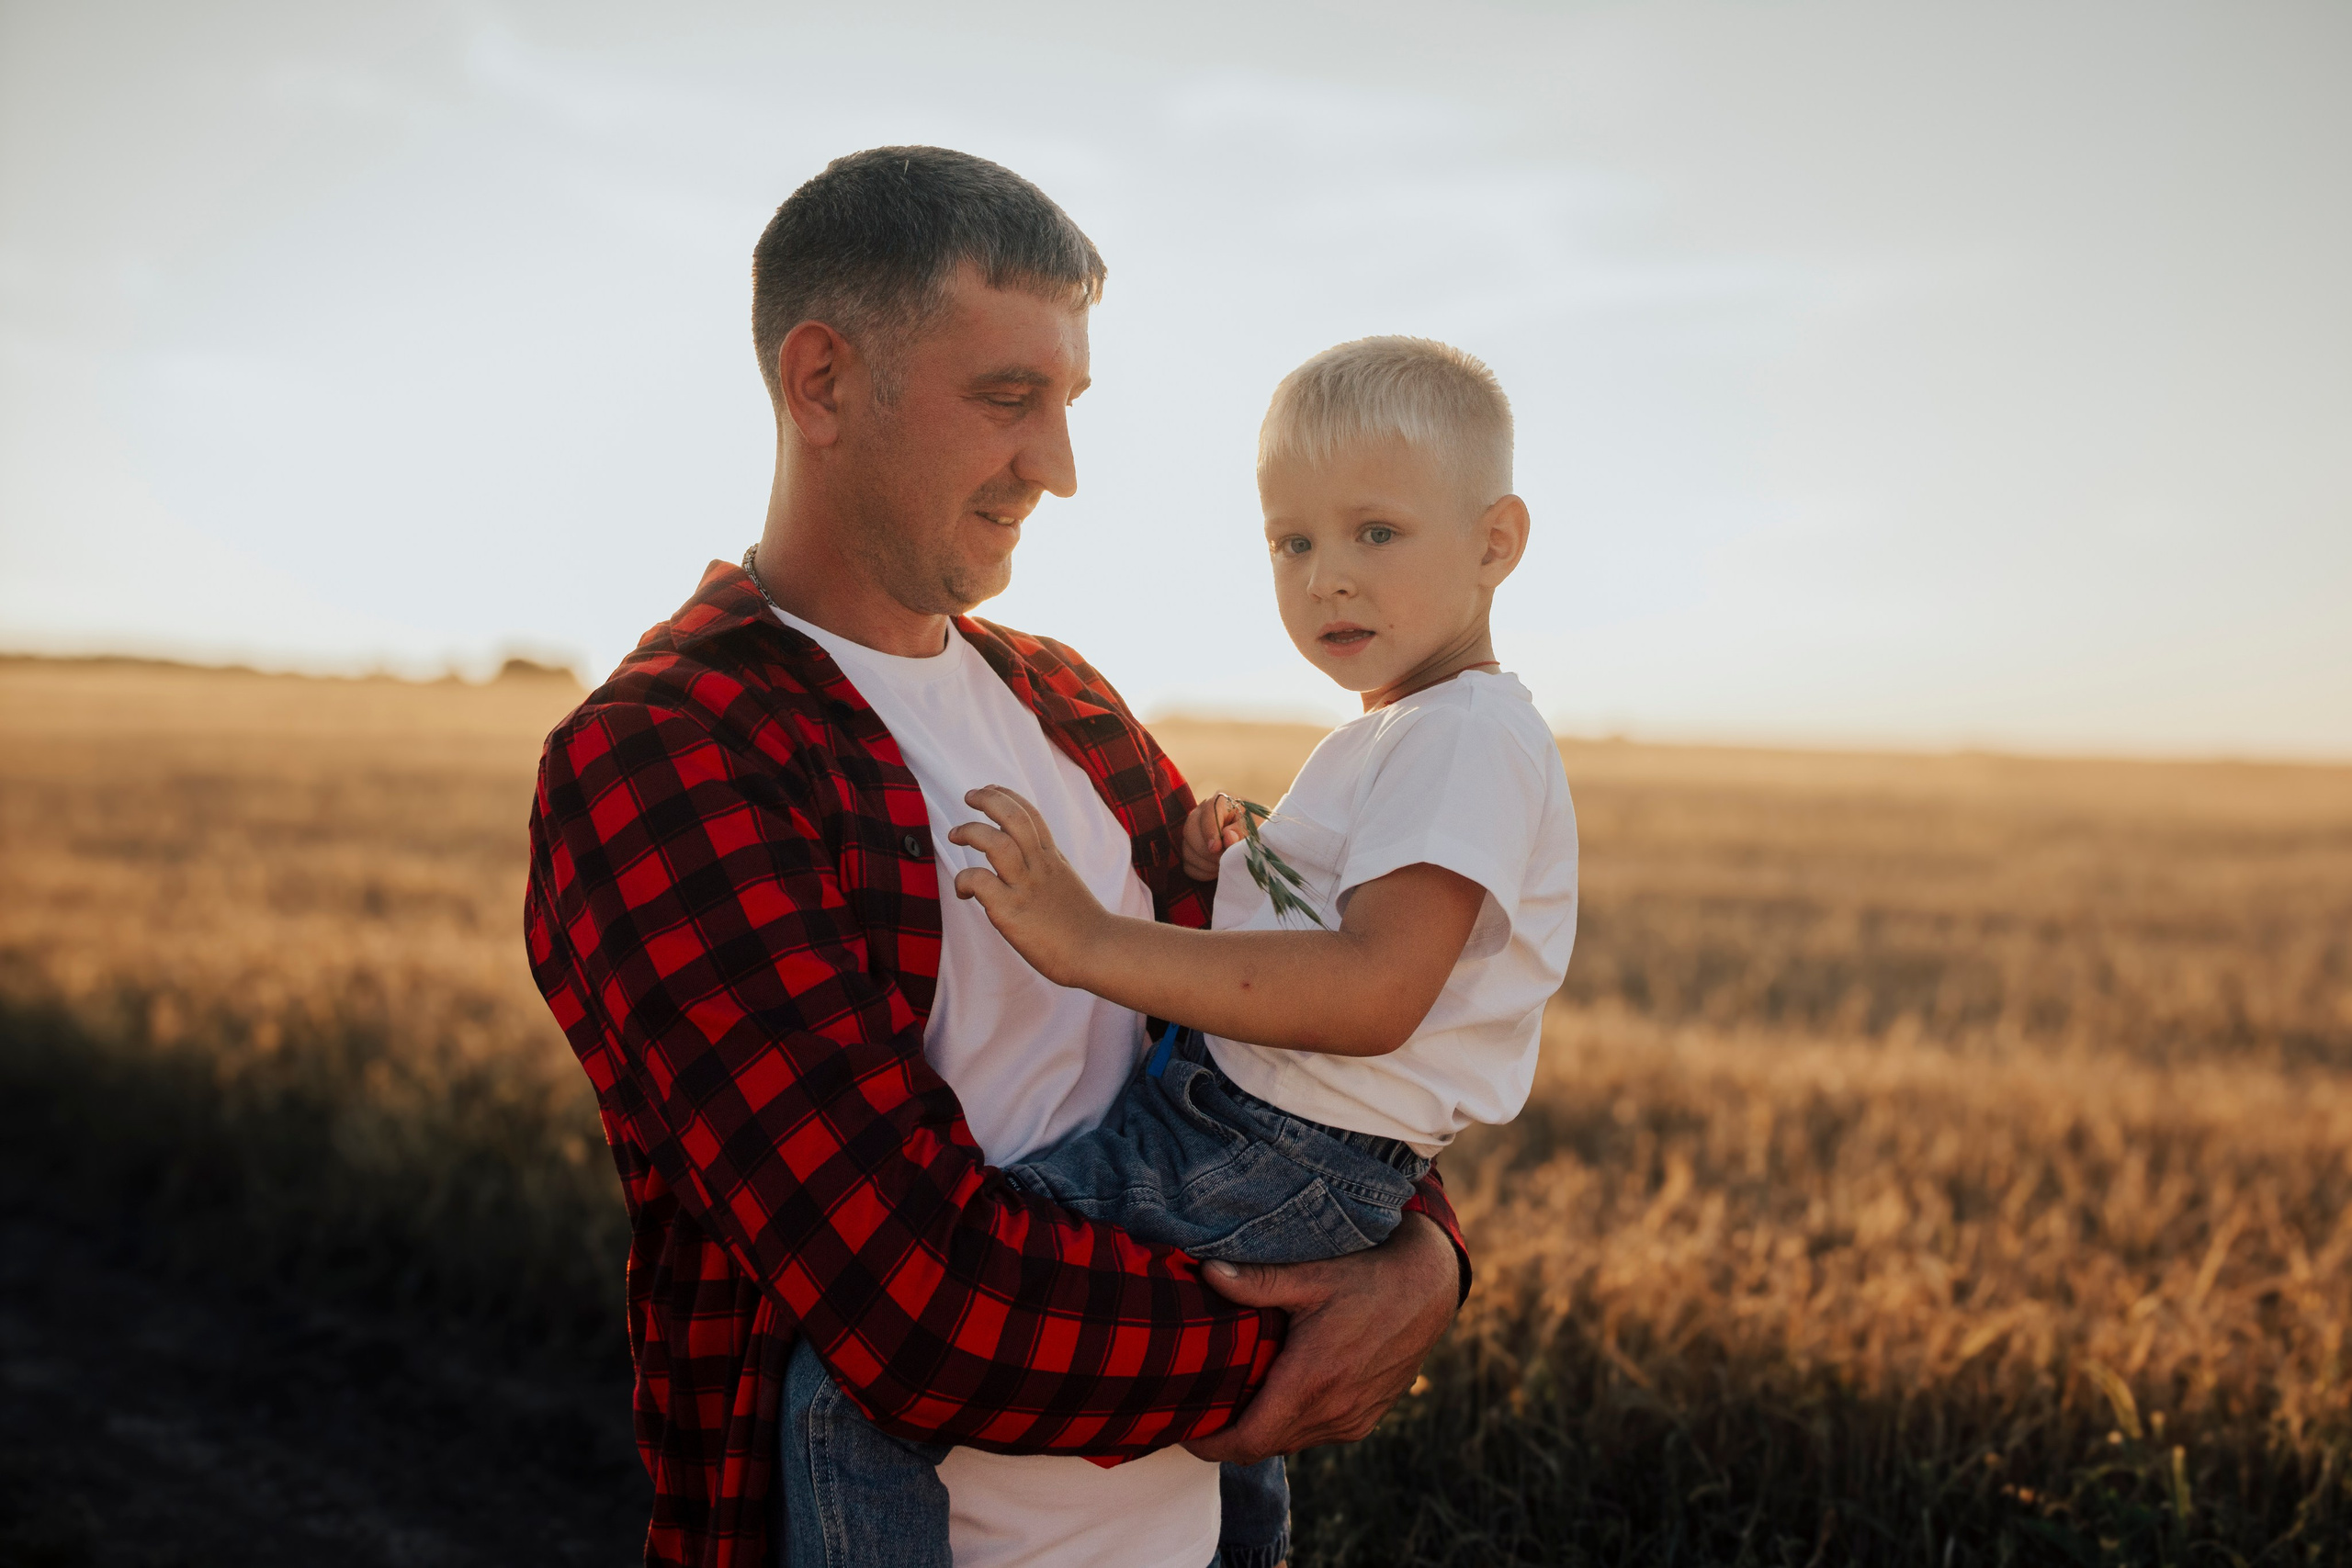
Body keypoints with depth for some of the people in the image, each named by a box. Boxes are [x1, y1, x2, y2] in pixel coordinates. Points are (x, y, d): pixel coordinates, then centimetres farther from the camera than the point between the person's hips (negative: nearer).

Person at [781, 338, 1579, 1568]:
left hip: (1271, 1167, -11)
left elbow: (1374, 994, -28)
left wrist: (1098, 942, -30)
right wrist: (1233, 880, 9)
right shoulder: (1385, 739, 18)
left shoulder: (1471, 736, -14)